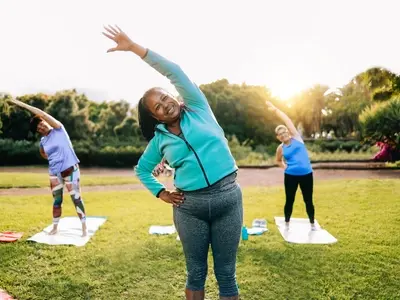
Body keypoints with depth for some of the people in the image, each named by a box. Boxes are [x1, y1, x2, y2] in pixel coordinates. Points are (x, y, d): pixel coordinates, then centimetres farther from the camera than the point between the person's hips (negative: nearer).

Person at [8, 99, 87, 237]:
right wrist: (53, 159, 14)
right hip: (54, 173, 5)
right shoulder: (43, 141, 7)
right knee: (57, 200, 11)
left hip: (70, 169, -5)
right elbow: (42, 153, 30)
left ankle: (84, 228, 2)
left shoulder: (58, 129, -7)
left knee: (76, 198, -4)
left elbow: (42, 114, -18)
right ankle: (55, 228, 23)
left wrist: (23, 104, -16)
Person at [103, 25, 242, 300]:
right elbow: (142, 169, 22)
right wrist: (160, 193, 6)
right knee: (196, 272, 12)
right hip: (189, 207, 2)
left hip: (228, 197, -2)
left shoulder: (197, 109, 3)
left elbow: (174, 72, -7)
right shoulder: (160, 140, 8)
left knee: (226, 273, 7)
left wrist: (134, 47, -7)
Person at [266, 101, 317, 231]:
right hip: (291, 176, 1)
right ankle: (286, 224, 23)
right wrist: (284, 167, 4)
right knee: (289, 201, 7)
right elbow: (278, 160, 23)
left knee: (308, 200, 8)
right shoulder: (280, 148, 4)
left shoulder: (296, 137, 1)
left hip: (306, 174, -1)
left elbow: (287, 120, -7)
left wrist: (275, 109, -7)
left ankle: (312, 224, 23)